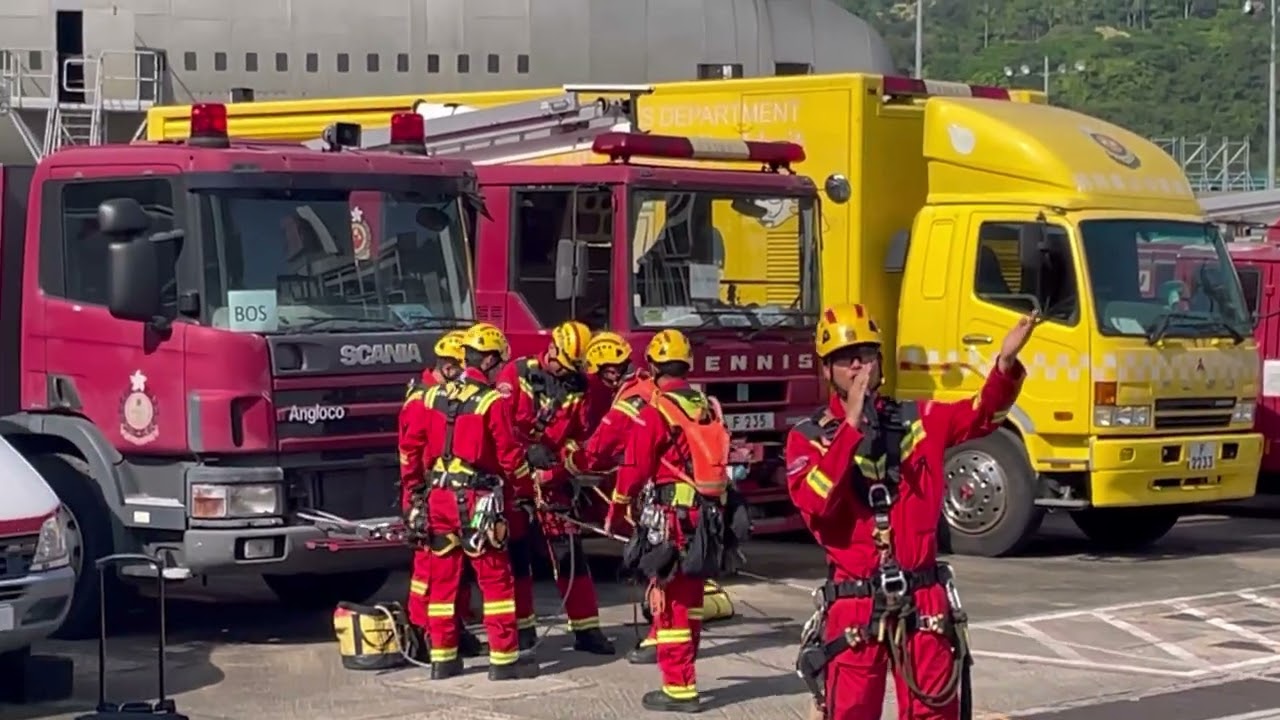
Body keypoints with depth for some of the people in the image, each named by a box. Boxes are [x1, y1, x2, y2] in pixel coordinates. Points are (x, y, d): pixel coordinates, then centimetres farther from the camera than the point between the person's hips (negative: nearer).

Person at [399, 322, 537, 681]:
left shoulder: (430, 397, 6)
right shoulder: (493, 403, -10)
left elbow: (410, 449, 8)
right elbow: (509, 454, -7)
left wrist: (412, 496, 17)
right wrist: (527, 486, 10)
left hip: (437, 499, 6)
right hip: (478, 500, -5)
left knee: (442, 578, 12)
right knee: (496, 579, 1)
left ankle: (442, 657, 15)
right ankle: (504, 657, 1)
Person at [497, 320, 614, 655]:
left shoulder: (576, 390, 5)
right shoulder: (516, 374, -4)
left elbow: (578, 439, 6)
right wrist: (528, 450, -25)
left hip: (552, 480, 2)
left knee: (569, 552, -3)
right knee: (515, 552, 5)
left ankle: (586, 628, 0)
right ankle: (522, 626, 16)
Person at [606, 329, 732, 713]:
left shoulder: (654, 411, -11)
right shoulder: (709, 408, 10)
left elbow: (634, 469, -10)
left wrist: (614, 512, 4)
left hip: (669, 516, -7)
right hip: (708, 517, 7)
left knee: (669, 600, -4)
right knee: (689, 596, 19)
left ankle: (679, 688, -5)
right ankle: (680, 663, 31)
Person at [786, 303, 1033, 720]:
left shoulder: (917, 420, 8)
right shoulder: (808, 437, -1)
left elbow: (982, 414, -5)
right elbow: (812, 502, -18)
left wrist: (1006, 362, -24)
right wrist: (851, 425, -22)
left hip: (924, 603, 2)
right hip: (854, 606, -2)